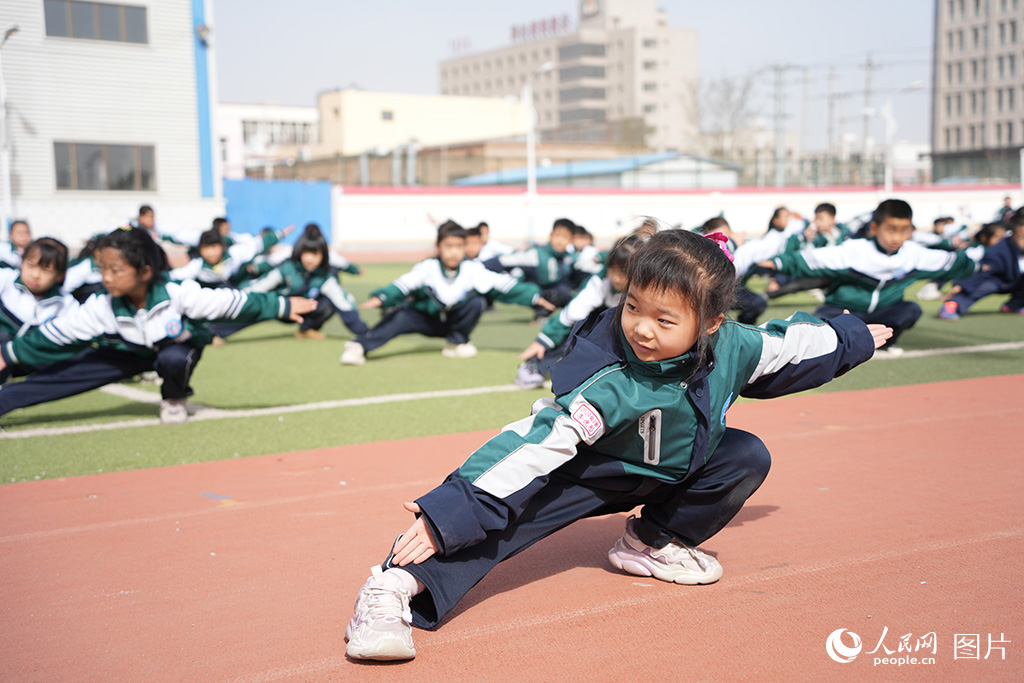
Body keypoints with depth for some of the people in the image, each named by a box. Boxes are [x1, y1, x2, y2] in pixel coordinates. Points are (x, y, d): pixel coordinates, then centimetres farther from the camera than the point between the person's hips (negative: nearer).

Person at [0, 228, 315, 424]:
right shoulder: (102, 307, -26)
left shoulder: (178, 294, -36)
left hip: (180, 347, -2)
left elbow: (231, 302, -29)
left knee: (172, 360, -37)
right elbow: (56, 333, -15)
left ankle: (174, 399, -3)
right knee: (65, 373, -11)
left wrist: (283, 307, -25)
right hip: (133, 350, 2)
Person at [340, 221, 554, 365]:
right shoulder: (427, 268, -21)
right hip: (426, 318, -2)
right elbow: (404, 285, -33)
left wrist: (533, 296, -29)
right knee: (400, 316, -30)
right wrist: (381, 298, -51)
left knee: (477, 301, -21)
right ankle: (358, 346, -33)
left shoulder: (472, 270, -17)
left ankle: (456, 343, -2)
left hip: (455, 319, 3)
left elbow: (503, 285, -21)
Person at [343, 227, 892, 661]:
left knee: (748, 457, -9)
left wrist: (852, 339, 21)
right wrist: (447, 511, -53)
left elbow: (793, 345, 1)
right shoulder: (612, 382, -36)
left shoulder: (733, 348, -21)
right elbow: (541, 441, -45)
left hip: (675, 469, 6)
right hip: (594, 472, -6)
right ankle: (396, 585, -39)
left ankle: (652, 543, 4)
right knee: (513, 506, -30)